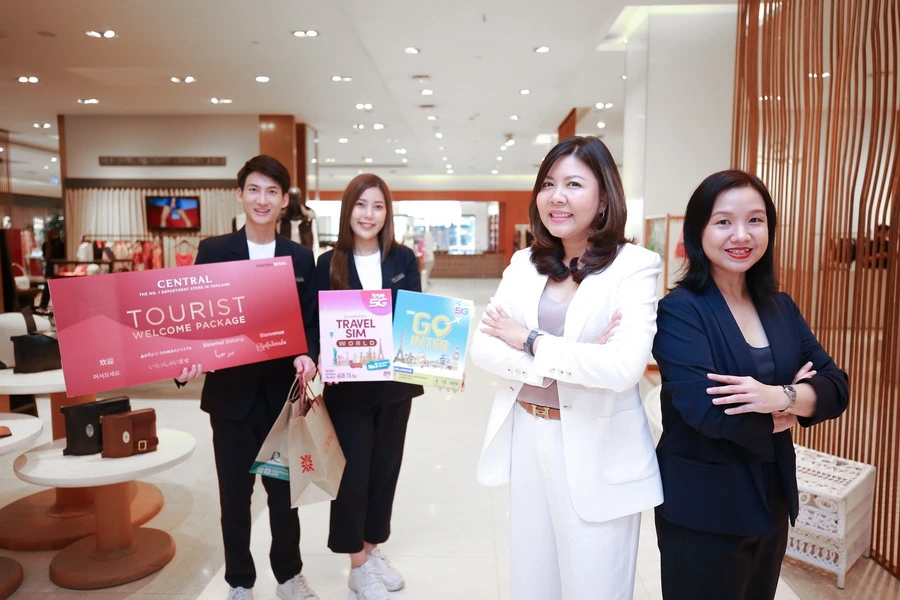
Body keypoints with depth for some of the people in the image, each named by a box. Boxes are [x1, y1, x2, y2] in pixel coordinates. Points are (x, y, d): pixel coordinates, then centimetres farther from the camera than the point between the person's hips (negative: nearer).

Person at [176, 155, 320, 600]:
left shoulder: (302, 258, 3)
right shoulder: (213, 251, 0)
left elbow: (312, 322, 2)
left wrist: (308, 356, -17)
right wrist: (191, 360, -19)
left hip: (283, 392, 1)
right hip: (230, 391, 0)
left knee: (284, 489, 15)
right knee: (234, 494, 12)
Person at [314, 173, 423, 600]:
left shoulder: (403, 259, 0)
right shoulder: (329, 263, -4)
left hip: (394, 382, 3)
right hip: (347, 386, -2)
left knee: (385, 468, 15)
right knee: (352, 472, 7)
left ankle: (374, 548, 36)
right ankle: (358, 565, 26)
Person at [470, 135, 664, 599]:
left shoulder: (635, 265, -12)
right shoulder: (524, 264, 3)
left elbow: (623, 367, -26)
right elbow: (482, 348, -6)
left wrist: (530, 340, -16)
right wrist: (568, 361, -20)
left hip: (596, 453, -4)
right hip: (526, 440, 5)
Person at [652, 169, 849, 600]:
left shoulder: (780, 307, 5)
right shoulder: (680, 310, -16)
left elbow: (835, 387, -3)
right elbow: (707, 410, -26)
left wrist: (779, 396, -24)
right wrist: (785, 414, -9)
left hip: (771, 501, 6)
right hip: (701, 509, -6)